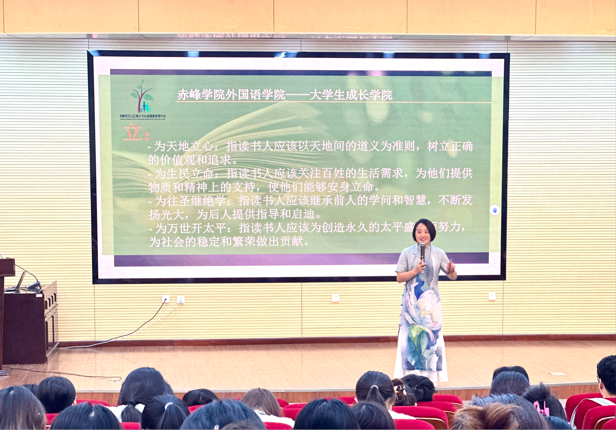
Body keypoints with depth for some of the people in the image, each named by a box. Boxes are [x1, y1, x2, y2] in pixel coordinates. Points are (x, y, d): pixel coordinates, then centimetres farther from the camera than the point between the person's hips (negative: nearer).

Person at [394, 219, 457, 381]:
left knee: (432, 336, -1)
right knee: (410, 336, -3)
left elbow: (453, 277, 5)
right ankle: (410, 373, 4)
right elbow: (399, 277, -1)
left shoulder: (438, 254, 4)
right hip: (411, 302, -1)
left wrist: (451, 270, -18)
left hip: (431, 302, 1)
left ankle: (431, 373, 7)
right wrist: (415, 271, -15)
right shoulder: (407, 253, 2)